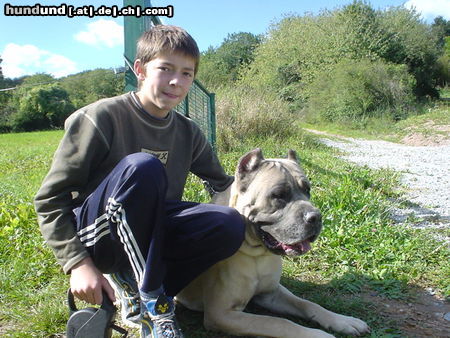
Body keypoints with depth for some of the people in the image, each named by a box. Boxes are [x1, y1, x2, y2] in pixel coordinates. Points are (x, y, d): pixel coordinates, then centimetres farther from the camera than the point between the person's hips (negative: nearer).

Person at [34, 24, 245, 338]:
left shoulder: (188, 132, 2)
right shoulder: (102, 118, -13)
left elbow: (223, 183, 14)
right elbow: (50, 198, -11)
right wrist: (78, 263, -20)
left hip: (148, 234, 5)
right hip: (94, 237, -4)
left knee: (230, 225, -22)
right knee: (142, 166, -34)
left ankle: (132, 288, -5)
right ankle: (153, 299, -18)